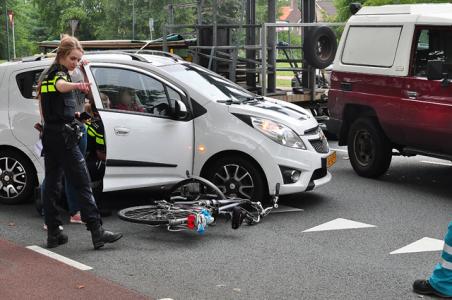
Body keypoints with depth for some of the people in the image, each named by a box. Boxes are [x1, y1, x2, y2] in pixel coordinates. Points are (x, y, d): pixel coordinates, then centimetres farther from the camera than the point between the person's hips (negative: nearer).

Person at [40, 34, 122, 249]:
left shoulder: (48, 75, 18)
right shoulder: (58, 74, -12)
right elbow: (61, 86, -39)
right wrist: (77, 85, -60)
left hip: (50, 135, 10)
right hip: (63, 136, -10)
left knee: (52, 184, 8)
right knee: (82, 184, -9)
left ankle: (53, 234, 10)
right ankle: (97, 232, -10)